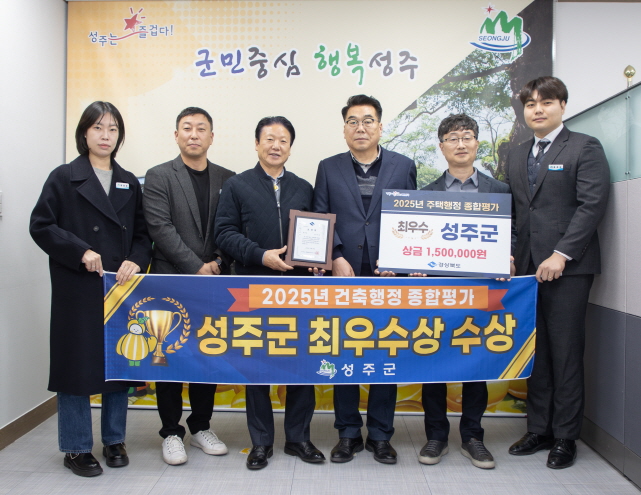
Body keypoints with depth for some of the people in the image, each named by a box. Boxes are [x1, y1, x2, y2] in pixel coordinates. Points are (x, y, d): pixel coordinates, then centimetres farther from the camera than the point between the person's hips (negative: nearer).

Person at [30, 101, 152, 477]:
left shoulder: (130, 183, 12)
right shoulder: (64, 178, 1)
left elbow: (143, 233, 10)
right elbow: (41, 226, -4)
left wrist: (136, 261, -8)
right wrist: (80, 252, -15)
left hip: (122, 288, 4)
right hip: (78, 290, -3)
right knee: (77, 362, 2)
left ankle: (115, 440, 25)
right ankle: (76, 447, 18)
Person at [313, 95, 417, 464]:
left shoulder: (404, 167, 7)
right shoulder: (329, 168, 8)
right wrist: (336, 259, -10)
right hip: (343, 276, 1)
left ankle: (381, 434, 22)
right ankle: (348, 434, 21)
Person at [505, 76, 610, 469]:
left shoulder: (585, 148, 0)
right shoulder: (516, 156, 18)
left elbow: (592, 205, -9)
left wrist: (560, 255, -16)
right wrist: (511, 255, 3)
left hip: (568, 267, -5)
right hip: (527, 266, 5)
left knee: (566, 353, 0)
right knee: (536, 352, 10)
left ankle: (566, 436, 13)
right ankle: (539, 429, 20)